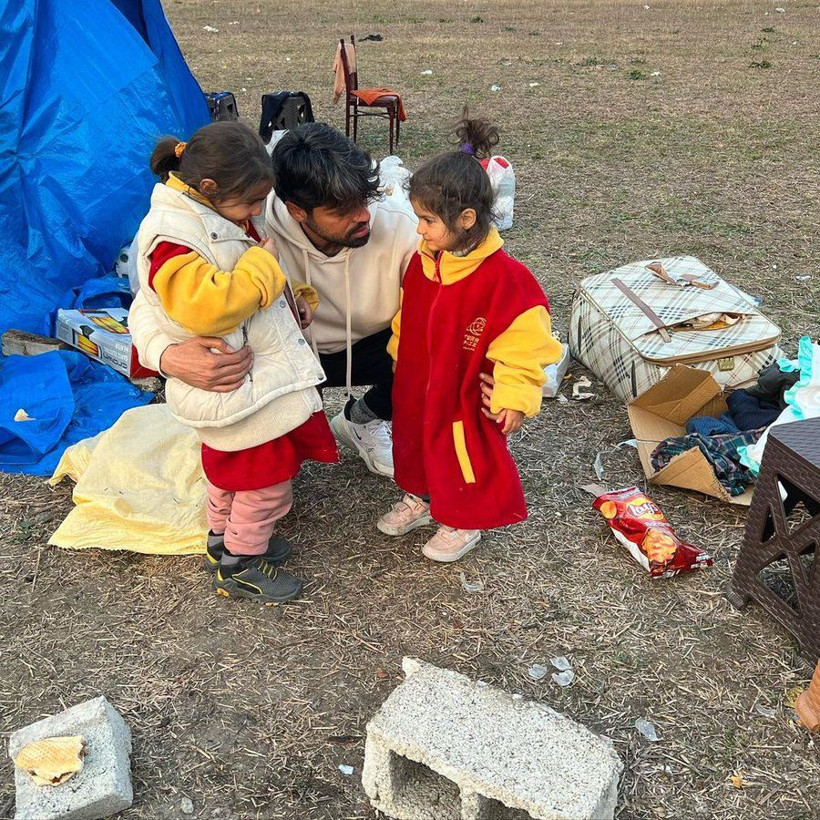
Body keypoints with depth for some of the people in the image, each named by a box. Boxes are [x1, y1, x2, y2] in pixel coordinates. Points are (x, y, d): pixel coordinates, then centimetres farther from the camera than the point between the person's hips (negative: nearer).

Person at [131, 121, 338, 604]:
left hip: (257, 370, 10)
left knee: (231, 466, 25)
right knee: (269, 472, 3)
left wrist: (296, 298, 5)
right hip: (235, 383, -10)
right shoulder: (173, 235, -25)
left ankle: (223, 539, 45)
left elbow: (254, 285, 21)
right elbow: (205, 306, -38)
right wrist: (264, 263, -28)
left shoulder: (223, 214, 6)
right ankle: (239, 565, 22)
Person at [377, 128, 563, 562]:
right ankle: (421, 498, 51)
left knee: (468, 455, 12)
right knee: (413, 440, 25)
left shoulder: (504, 278, -27)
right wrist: (399, 360, 18)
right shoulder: (421, 261, -5)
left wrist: (513, 397, -18)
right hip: (416, 386, 7)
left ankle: (464, 521, 37)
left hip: (466, 394, -7)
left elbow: (523, 343, -21)